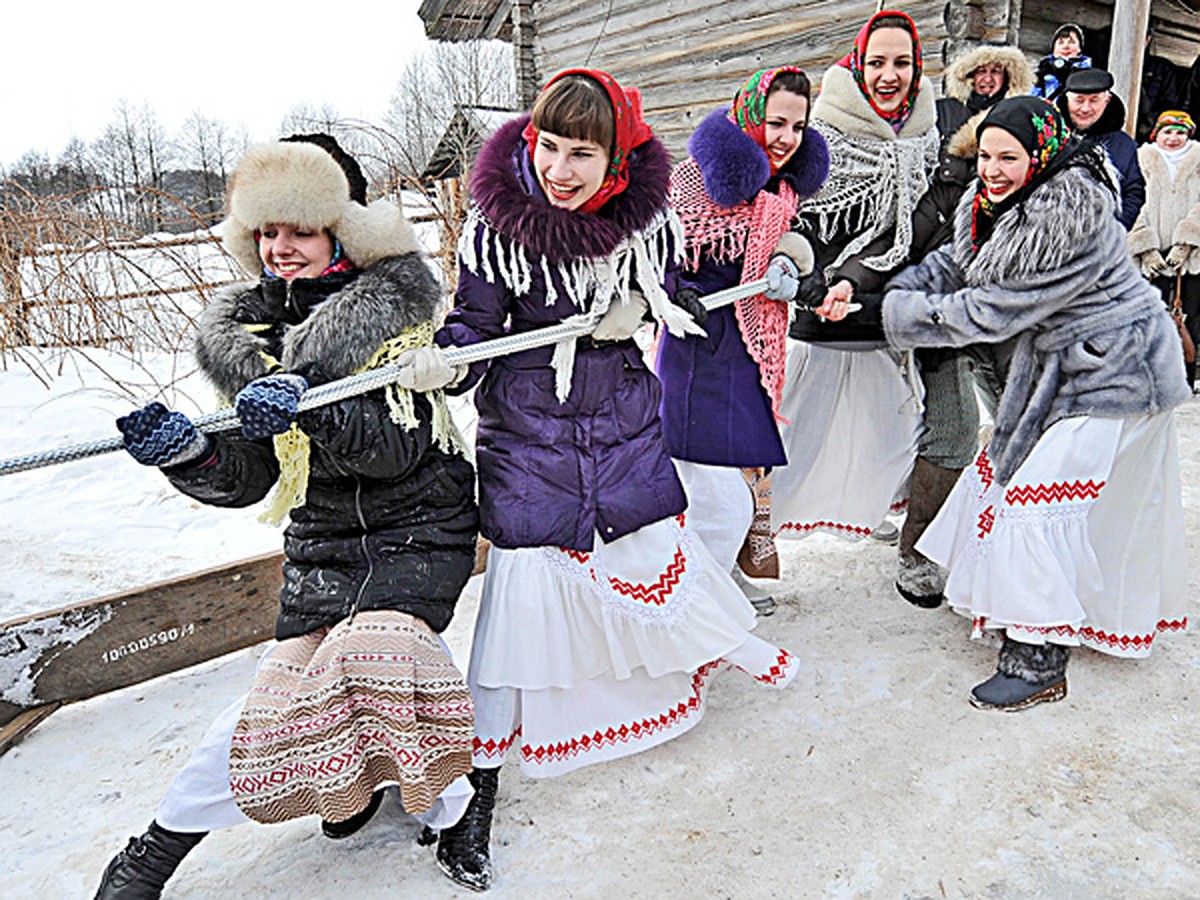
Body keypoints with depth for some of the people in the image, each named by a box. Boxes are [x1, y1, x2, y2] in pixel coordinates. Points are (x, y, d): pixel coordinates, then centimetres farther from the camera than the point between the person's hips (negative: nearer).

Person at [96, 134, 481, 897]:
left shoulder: (393, 307, -7)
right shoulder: (249, 331, 5)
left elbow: (397, 448, -20)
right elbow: (247, 478, 0)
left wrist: (310, 405, -37)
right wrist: (188, 452, -21)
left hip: (420, 527, -3)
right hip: (323, 538, 4)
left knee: (375, 651, -26)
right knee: (291, 687, -12)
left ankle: (445, 803, 1)